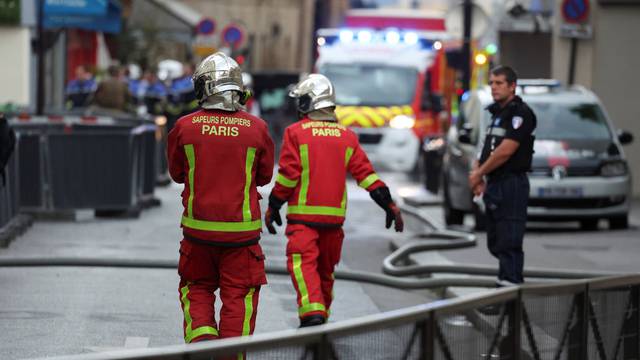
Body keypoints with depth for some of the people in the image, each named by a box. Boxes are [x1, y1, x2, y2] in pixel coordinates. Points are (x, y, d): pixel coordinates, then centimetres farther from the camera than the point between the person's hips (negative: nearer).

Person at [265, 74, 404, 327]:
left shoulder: (296, 132, -4)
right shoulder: (347, 136, 10)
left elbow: (288, 174, -9)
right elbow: (365, 173, 6)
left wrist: (273, 207, 1)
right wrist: (389, 204, 8)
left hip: (302, 214, -5)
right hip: (334, 215, 5)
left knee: (302, 264, -12)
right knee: (326, 268, 17)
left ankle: (312, 312, -33)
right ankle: (322, 315, 29)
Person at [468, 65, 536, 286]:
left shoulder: (520, 113, -11)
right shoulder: (497, 112, 19)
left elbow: (505, 151, -18)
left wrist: (479, 173, -8)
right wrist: (478, 173, 4)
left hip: (511, 183, -10)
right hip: (494, 185, 10)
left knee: (509, 242, -10)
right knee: (495, 243, 14)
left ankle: (508, 284, -11)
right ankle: (514, 282, 24)